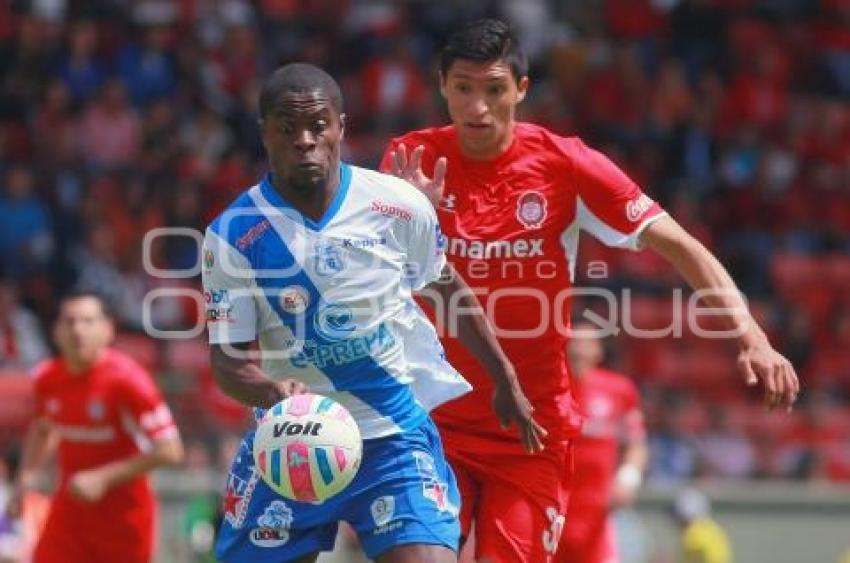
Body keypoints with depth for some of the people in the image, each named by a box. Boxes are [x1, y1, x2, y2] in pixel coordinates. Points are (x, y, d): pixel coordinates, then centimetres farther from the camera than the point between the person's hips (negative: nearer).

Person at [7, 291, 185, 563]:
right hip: (70, 511, 4)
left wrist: (102, 478, -23)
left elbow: (169, 450, -20)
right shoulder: (48, 378, -1)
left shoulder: (126, 379, -19)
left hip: (124, 517, -4)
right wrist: (27, 476, 4)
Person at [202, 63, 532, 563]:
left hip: (397, 433, -1)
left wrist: (506, 381, 17)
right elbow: (228, 358, -10)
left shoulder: (400, 206, -7)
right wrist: (272, 391, -32)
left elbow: (448, 288, 11)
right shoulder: (233, 235, -11)